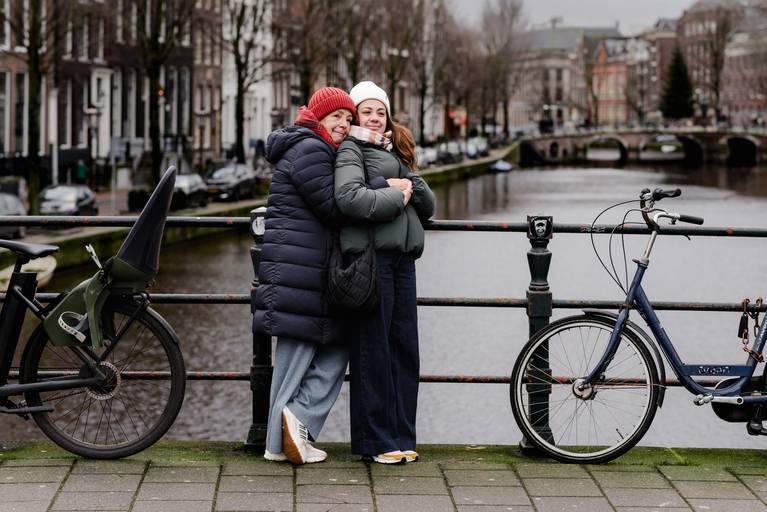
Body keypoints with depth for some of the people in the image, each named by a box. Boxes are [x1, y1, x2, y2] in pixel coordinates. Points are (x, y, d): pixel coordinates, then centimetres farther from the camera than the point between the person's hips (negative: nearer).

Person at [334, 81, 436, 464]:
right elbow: (349, 197, -20)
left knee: (404, 347, 7)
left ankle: (401, 437, 14)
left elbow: (428, 208, 17)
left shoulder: (395, 154, 24)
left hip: (401, 259, 8)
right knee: (372, 349, -4)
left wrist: (410, 185, -1)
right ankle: (375, 441, 1)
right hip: (369, 256, -8)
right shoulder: (350, 150, 0)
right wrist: (395, 196, -10)